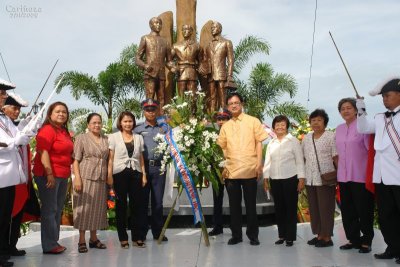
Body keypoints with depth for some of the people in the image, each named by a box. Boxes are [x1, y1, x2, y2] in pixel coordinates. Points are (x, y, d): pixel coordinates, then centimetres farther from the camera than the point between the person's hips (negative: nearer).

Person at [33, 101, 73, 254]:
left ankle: (54, 242, 24)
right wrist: (49, 174, -22)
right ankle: (49, 245, 6)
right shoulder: (47, 130, -10)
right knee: (49, 210, -2)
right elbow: (43, 152, -18)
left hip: (63, 176, 9)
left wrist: (68, 173, 20)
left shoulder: (65, 132, 15)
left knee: (58, 210, 14)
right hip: (49, 175, -9)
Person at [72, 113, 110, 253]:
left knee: (97, 208, 10)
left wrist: (109, 177, 8)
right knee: (84, 207, 1)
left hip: (101, 179, 4)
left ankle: (93, 238, 22)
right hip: (85, 177, -4)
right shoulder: (81, 138, 1)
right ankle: (81, 240, 10)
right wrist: (77, 178, -14)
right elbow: (76, 160, -5)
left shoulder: (106, 139, 12)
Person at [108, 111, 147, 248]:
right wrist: (109, 175, -7)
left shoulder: (139, 137, 12)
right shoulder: (114, 137, 4)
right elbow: (110, 158, 1)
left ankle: (138, 237, 11)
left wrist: (144, 174, 6)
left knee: (137, 204, 2)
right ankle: (123, 238, 13)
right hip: (120, 173, -2)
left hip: (135, 173, 2)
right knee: (121, 205, 4)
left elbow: (141, 158, 13)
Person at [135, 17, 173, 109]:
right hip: (150, 74, -4)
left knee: (161, 100, 0)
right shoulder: (146, 39, 9)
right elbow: (137, 59, 4)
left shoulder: (165, 42, 20)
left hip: (161, 75, 4)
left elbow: (168, 60, 24)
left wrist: (172, 66, 0)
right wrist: (144, 66, -17)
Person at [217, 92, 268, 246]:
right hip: (231, 171, 3)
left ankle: (253, 235, 19)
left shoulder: (253, 121, 3)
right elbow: (222, 147, 13)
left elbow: (259, 143, 0)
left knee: (250, 205, 6)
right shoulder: (225, 126, 12)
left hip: (249, 170, -3)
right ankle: (236, 235, 21)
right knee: (234, 205, 9)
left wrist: (259, 164, -8)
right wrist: (222, 166, 5)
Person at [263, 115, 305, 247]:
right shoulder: (271, 143, 13)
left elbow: (299, 161, -3)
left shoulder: (294, 141, 0)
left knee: (291, 208, 0)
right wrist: (265, 178, 8)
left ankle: (290, 237, 9)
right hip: (275, 180, 4)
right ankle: (282, 235, 19)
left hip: (290, 179, -4)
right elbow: (267, 162, 13)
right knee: (279, 208, 8)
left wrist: (301, 179, -8)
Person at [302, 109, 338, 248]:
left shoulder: (331, 136, -2)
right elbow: (303, 157, 16)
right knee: (314, 208, 10)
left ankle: (327, 237, 8)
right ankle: (319, 235, 20)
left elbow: (336, 157, -6)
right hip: (310, 179, 6)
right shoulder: (306, 138, 13)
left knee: (325, 208, 0)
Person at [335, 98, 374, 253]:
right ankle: (353, 239, 22)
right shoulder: (339, 129, 12)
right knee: (347, 210, 10)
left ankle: (366, 241, 15)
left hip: (360, 176, -6)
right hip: (343, 176, 6)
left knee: (364, 211, 3)